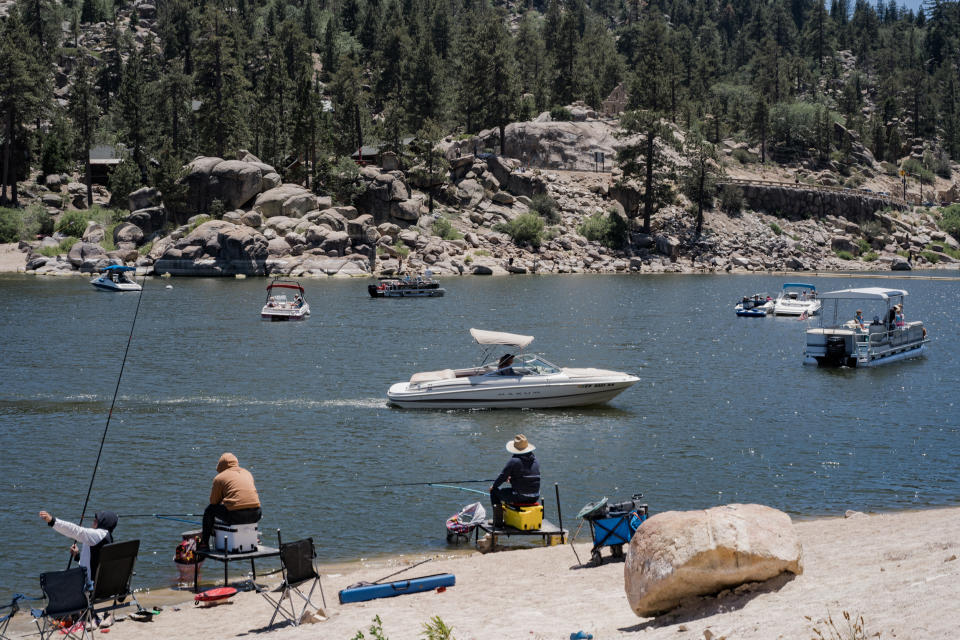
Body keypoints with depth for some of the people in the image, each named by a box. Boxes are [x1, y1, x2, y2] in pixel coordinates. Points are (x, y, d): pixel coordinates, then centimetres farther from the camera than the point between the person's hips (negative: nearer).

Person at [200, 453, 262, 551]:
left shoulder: (219, 478, 7)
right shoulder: (247, 473, 22)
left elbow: (213, 501, 11)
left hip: (236, 516, -5)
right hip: (255, 515, 5)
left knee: (209, 510, 17)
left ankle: (204, 544, 17)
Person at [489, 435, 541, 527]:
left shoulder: (513, 461, -14)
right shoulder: (535, 461, 6)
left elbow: (502, 477, -8)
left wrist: (493, 486, 13)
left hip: (519, 498, -7)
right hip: (534, 498, 7)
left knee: (495, 491, 15)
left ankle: (498, 521, 15)